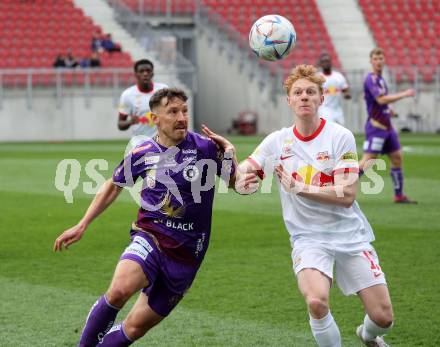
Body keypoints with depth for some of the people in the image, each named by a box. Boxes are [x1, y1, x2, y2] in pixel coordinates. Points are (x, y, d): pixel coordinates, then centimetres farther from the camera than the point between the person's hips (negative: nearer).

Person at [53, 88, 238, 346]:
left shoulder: (205, 148, -4)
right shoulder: (142, 154, 1)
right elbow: (113, 187, 18)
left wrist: (229, 151, -15)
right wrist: (82, 226, 17)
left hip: (186, 254, 0)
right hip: (150, 238, 0)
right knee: (119, 291, -31)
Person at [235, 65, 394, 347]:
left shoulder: (341, 137, -8)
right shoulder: (277, 141, 1)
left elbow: (347, 195, -14)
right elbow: (242, 174, 4)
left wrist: (300, 188, -23)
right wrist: (245, 181, -19)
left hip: (350, 234, 0)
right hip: (308, 237, 0)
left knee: (383, 317, -1)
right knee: (317, 301, -30)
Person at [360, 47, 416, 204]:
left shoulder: (380, 79, 15)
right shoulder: (371, 79, -14)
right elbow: (381, 99, -25)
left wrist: (388, 110, 12)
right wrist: (404, 94, -19)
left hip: (387, 126, 9)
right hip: (376, 126, -9)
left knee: (397, 158, 10)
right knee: (368, 161, -13)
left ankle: (399, 195, 18)